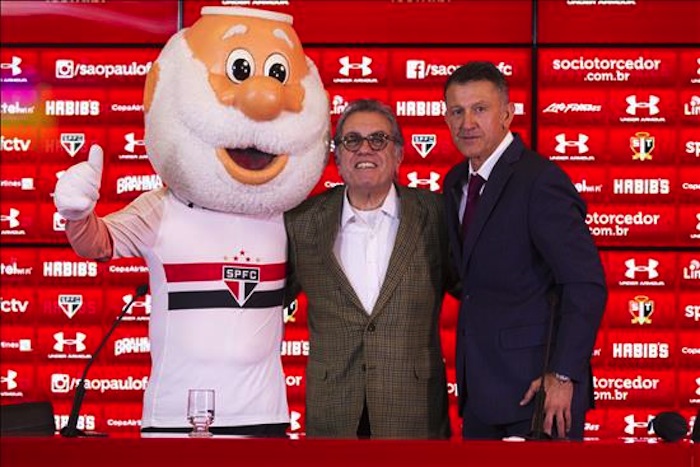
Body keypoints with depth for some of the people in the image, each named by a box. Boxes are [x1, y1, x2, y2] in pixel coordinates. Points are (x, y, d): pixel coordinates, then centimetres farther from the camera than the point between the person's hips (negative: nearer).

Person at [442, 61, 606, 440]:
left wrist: (564, 377, -20)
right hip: (481, 389, 8)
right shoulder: (456, 183, 12)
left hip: (537, 384, -8)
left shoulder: (540, 181, -14)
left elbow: (586, 285, -18)